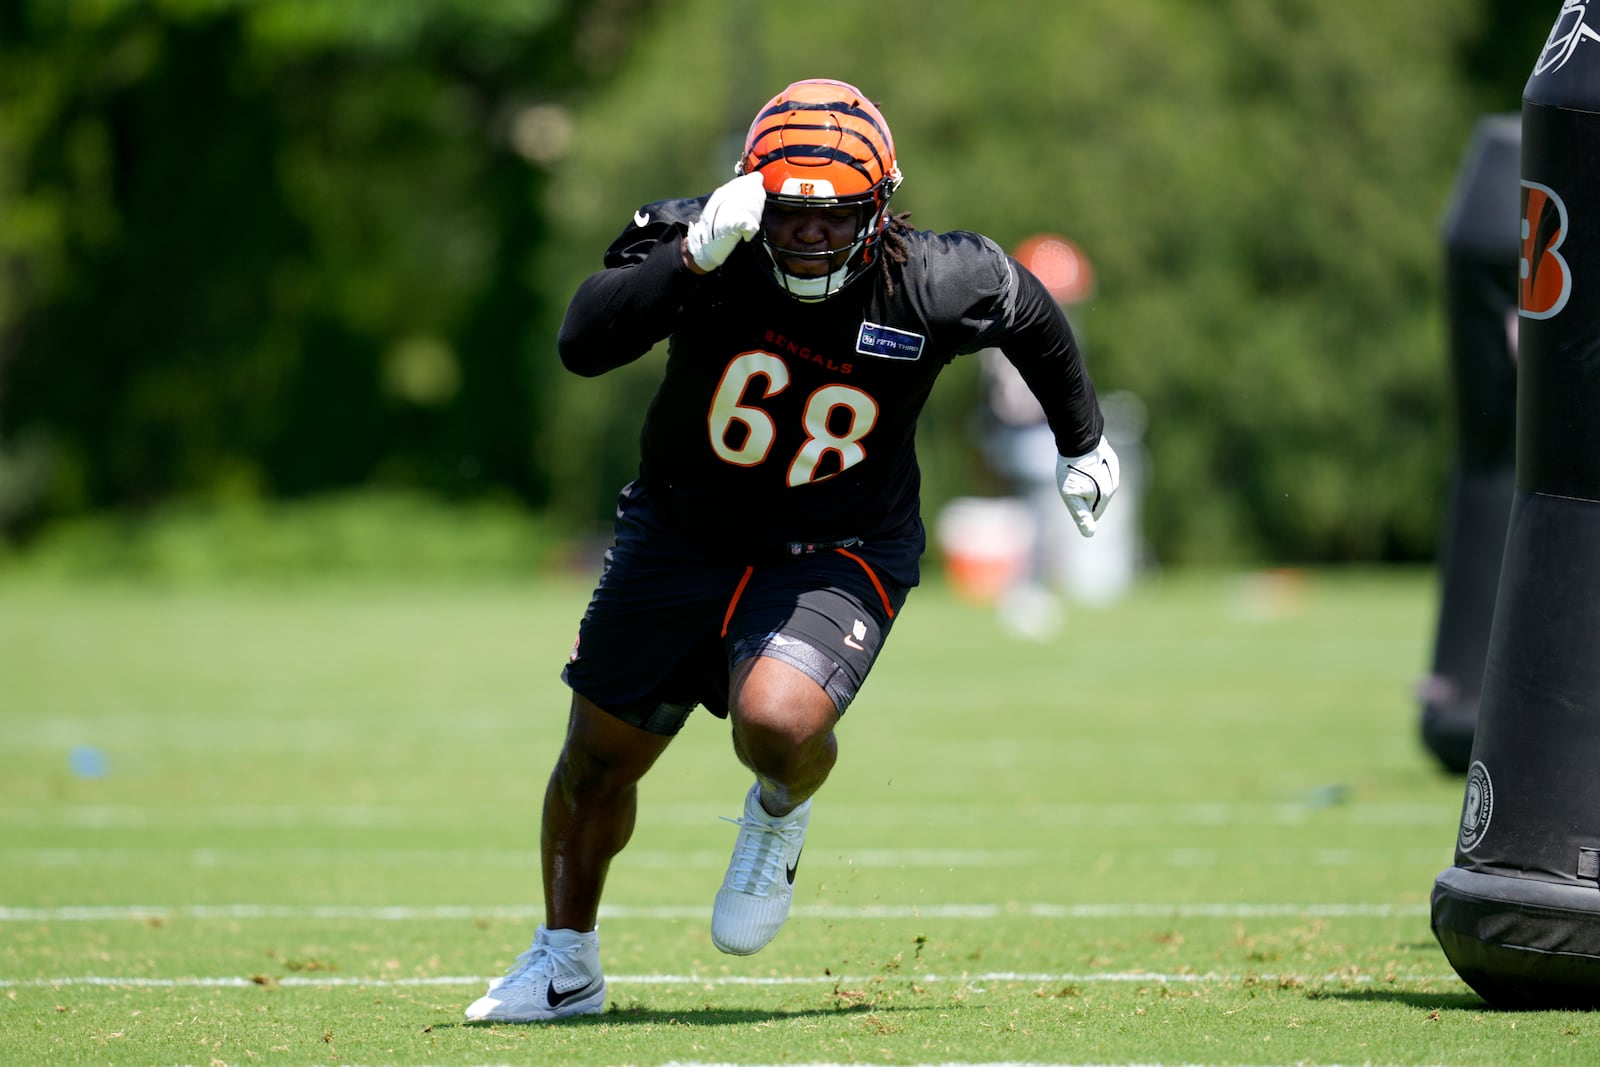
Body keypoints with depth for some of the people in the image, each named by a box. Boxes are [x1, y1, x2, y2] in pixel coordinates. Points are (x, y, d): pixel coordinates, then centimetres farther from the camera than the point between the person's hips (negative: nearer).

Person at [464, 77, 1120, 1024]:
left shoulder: (927, 290, -20)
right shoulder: (710, 251, -22)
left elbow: (1032, 313, 3)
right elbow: (582, 344, -36)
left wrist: (1083, 441, 17)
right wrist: (692, 259, -47)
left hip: (834, 555, -2)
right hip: (683, 535, 2)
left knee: (777, 721, -29)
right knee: (598, 760, 11)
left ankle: (781, 812, 10)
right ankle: (565, 963, 37)